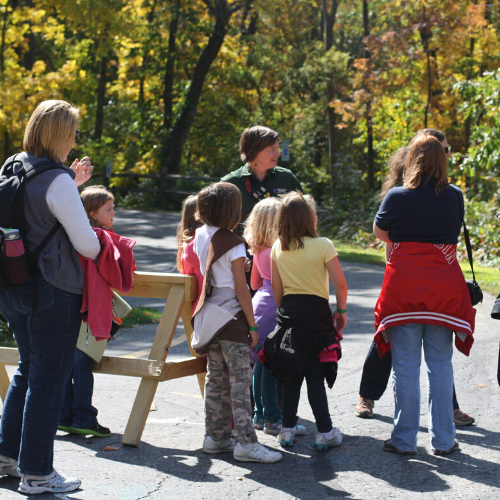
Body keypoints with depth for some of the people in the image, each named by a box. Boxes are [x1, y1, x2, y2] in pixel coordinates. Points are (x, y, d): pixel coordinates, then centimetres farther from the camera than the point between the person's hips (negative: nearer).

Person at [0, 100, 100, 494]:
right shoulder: (56, 181, -18)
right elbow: (85, 241, -16)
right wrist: (105, 255, 4)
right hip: (53, 291, -8)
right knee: (49, 377, 1)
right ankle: (36, 473, 8)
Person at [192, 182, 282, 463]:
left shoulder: (201, 236, 8)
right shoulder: (234, 243, -14)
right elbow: (241, 288, -14)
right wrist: (252, 325, -9)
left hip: (210, 316, 8)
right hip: (231, 316, -8)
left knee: (216, 378, 13)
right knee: (240, 379, -6)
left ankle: (216, 436, 19)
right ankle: (246, 442, -6)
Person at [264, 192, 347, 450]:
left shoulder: (277, 248, 2)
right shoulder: (323, 245, -11)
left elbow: (276, 288, 7)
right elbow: (340, 283, -11)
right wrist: (341, 311, 2)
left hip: (288, 311, 4)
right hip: (316, 311, -4)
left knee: (292, 374, 12)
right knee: (315, 375, 0)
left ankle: (287, 429, 16)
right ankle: (325, 432, 4)